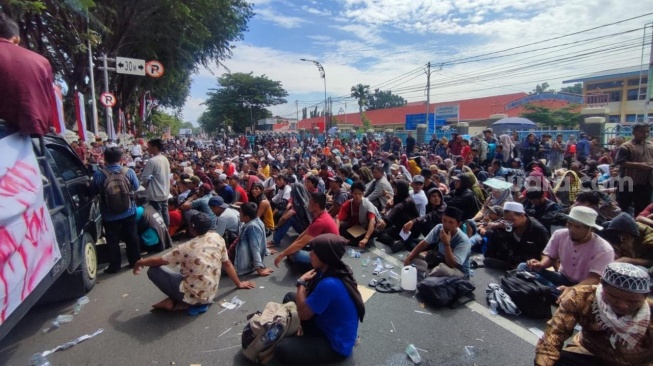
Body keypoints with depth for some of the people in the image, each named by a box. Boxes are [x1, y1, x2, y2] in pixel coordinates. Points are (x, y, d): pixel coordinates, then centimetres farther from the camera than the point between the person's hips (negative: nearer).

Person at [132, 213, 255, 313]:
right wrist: (239, 284, 16)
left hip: (193, 296, -5)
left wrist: (139, 263, 15)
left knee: (153, 270, 1)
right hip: (210, 295, 6)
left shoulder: (187, 248, -19)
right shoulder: (217, 237, -7)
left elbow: (159, 261, -5)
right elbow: (227, 264, 3)